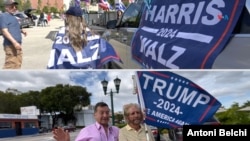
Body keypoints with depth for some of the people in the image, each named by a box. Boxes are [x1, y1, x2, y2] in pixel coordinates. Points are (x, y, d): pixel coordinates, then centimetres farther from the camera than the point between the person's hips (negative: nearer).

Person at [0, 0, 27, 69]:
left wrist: (21, 31, 12)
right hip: (10, 45, -10)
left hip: (17, 45, 10)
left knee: (17, 64, 15)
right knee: (10, 65, -11)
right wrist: (14, 42, -25)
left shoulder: (13, 17, 20)